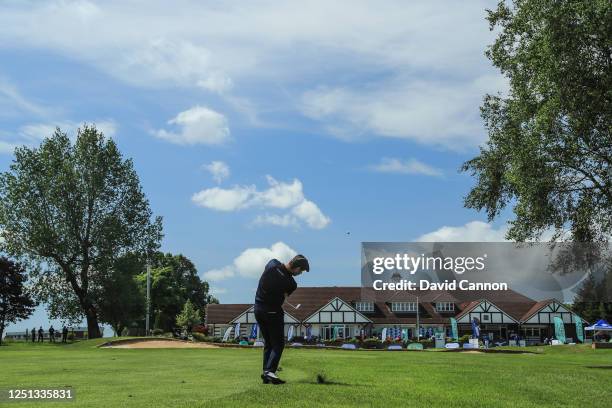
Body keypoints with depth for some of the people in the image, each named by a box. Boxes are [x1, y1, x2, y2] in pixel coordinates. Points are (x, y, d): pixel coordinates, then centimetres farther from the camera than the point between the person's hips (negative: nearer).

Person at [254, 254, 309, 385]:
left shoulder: (272, 264, -7)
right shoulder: (291, 284, -19)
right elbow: (284, 296, -3)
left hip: (258, 309, 7)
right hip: (273, 312, -7)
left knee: (268, 343, 16)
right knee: (278, 344, 3)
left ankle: (266, 373, 12)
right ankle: (270, 370, -14)